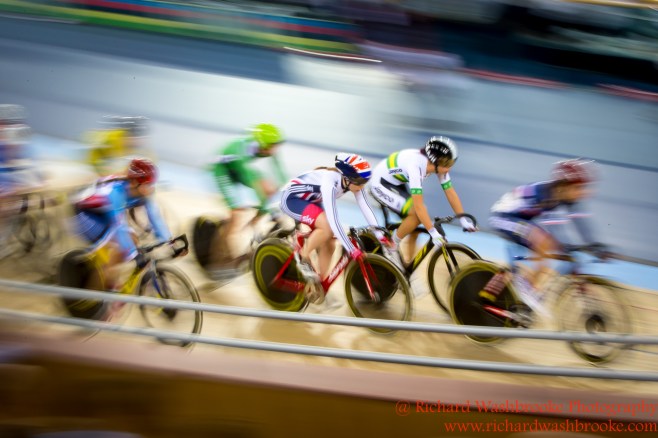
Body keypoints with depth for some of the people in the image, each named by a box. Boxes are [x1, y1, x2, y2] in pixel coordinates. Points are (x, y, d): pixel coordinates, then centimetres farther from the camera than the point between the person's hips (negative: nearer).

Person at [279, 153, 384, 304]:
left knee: (329, 245, 1)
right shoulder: (330, 182, -36)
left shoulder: (352, 181, -14)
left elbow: (365, 207, -13)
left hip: (310, 200, 8)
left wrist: (379, 234, -21)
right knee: (328, 226, -31)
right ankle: (303, 257, -12)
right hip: (291, 198, -8)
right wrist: (351, 249, -40)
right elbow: (333, 220, -40)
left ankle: (319, 288, 13)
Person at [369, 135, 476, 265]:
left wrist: (463, 219, -13)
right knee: (416, 214, -23)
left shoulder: (438, 165, -15)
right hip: (380, 185, -8)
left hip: (397, 184, 8)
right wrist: (433, 232, -38)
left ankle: (408, 262, 12)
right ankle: (392, 244, -1)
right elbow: (418, 205, -39)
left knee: (419, 216, -1)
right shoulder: (415, 165, -37)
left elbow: (450, 192, -8)